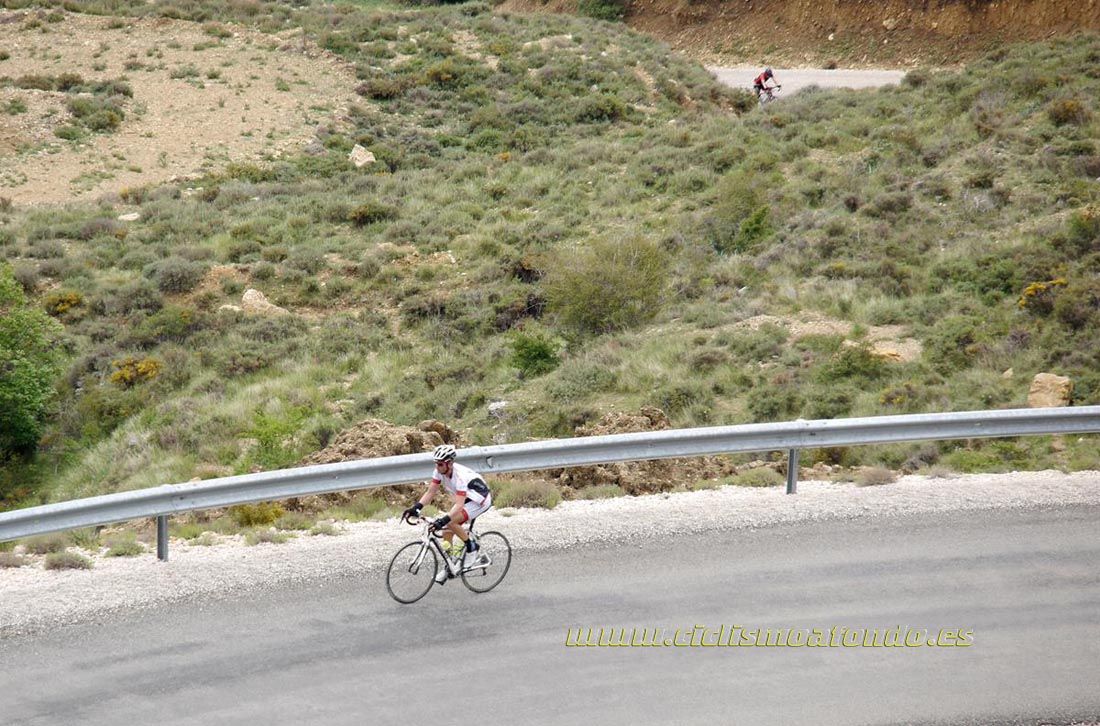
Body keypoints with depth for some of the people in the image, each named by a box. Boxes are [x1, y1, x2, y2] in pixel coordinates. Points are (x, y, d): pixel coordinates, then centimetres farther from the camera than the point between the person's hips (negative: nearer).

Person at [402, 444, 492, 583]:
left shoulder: (460, 476, -35)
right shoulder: (440, 471, -13)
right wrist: (415, 508, -21)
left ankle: (472, 547, -6)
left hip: (481, 500, -8)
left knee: (450, 522, -26)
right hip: (465, 498, 8)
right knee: (446, 531, -3)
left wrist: (443, 520, -52)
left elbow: (459, 505, -41)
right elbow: (430, 492, -9)